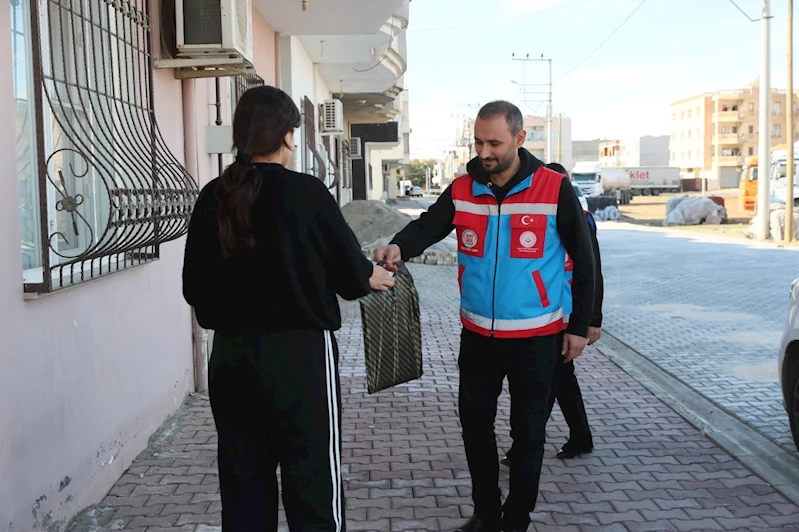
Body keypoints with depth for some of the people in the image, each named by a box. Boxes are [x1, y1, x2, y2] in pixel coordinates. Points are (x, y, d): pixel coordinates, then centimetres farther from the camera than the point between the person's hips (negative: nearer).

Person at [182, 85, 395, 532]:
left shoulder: (213, 197, 0)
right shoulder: (306, 193, -12)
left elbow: (194, 285, 5)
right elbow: (349, 271, -4)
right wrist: (372, 276, 18)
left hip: (231, 355, 5)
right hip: (299, 353, -5)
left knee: (243, 482, 16)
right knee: (312, 483, 7)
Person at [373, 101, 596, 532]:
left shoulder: (554, 189, -10)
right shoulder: (462, 190, 0)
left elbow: (583, 259, -4)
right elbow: (427, 227, -13)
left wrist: (579, 326, -3)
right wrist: (398, 247, -36)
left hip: (536, 336, -3)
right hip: (478, 333, 4)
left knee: (528, 430, 8)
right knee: (475, 421, 13)